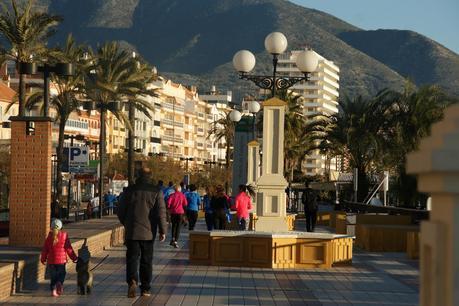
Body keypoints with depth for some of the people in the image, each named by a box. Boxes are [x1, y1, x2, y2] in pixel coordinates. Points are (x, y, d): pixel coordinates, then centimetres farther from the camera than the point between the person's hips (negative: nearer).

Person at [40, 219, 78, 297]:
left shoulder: (49, 236, 2)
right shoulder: (64, 235, -4)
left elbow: (45, 249, 6)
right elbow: (69, 248, -4)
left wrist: (43, 259, 18)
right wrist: (74, 258, 4)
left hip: (51, 260, 2)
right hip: (61, 259, -2)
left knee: (53, 276, 12)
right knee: (61, 273, 13)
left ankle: (53, 290, 4)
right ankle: (60, 282, -15)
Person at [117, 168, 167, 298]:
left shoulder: (130, 190, 0)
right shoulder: (156, 191, -3)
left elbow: (121, 211, 5)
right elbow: (161, 212, -10)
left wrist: (126, 224, 23)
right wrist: (163, 231, -4)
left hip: (132, 232, 0)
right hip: (148, 232, 0)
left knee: (132, 258, 1)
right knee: (146, 260, 10)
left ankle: (132, 281, -24)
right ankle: (145, 289, 13)